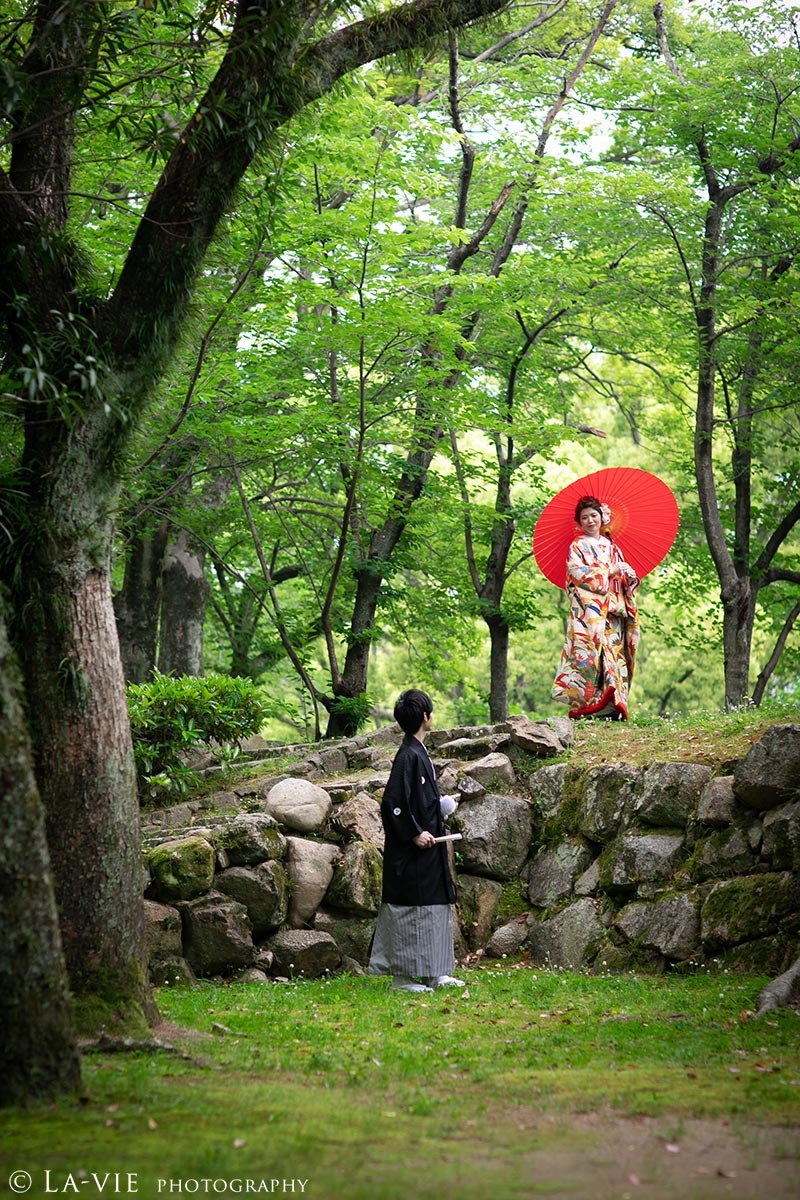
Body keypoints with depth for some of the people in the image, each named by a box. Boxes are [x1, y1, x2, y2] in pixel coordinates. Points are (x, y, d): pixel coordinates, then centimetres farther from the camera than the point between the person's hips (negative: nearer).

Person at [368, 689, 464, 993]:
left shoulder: (418, 752, 13)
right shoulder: (408, 756, -17)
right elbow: (393, 802, -23)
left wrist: (440, 805, 13)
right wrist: (415, 833, -21)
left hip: (428, 849, 10)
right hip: (411, 853, -10)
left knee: (435, 907, 13)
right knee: (409, 910, -5)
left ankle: (434, 974, 19)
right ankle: (402, 976, 1)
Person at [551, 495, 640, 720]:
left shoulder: (612, 547, 22)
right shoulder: (577, 547, 7)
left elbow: (624, 580, 22)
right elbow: (577, 573, -8)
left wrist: (629, 576, -3)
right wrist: (610, 571, -10)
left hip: (613, 612, 5)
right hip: (588, 611, -5)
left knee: (614, 653, -4)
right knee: (589, 651, -16)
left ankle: (613, 706, -8)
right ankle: (585, 706, -21)